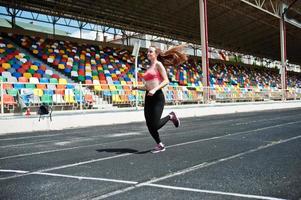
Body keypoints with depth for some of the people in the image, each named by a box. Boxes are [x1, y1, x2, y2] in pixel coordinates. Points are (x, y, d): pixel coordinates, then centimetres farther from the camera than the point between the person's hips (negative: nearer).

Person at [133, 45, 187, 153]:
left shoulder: (158, 64, -2)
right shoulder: (148, 67, 19)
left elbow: (166, 81, -12)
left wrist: (155, 89, -23)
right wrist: (138, 87, 4)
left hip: (158, 96, -7)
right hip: (148, 97, 7)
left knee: (155, 125, -9)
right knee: (149, 125, 5)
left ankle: (170, 116, 18)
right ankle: (160, 145, 21)